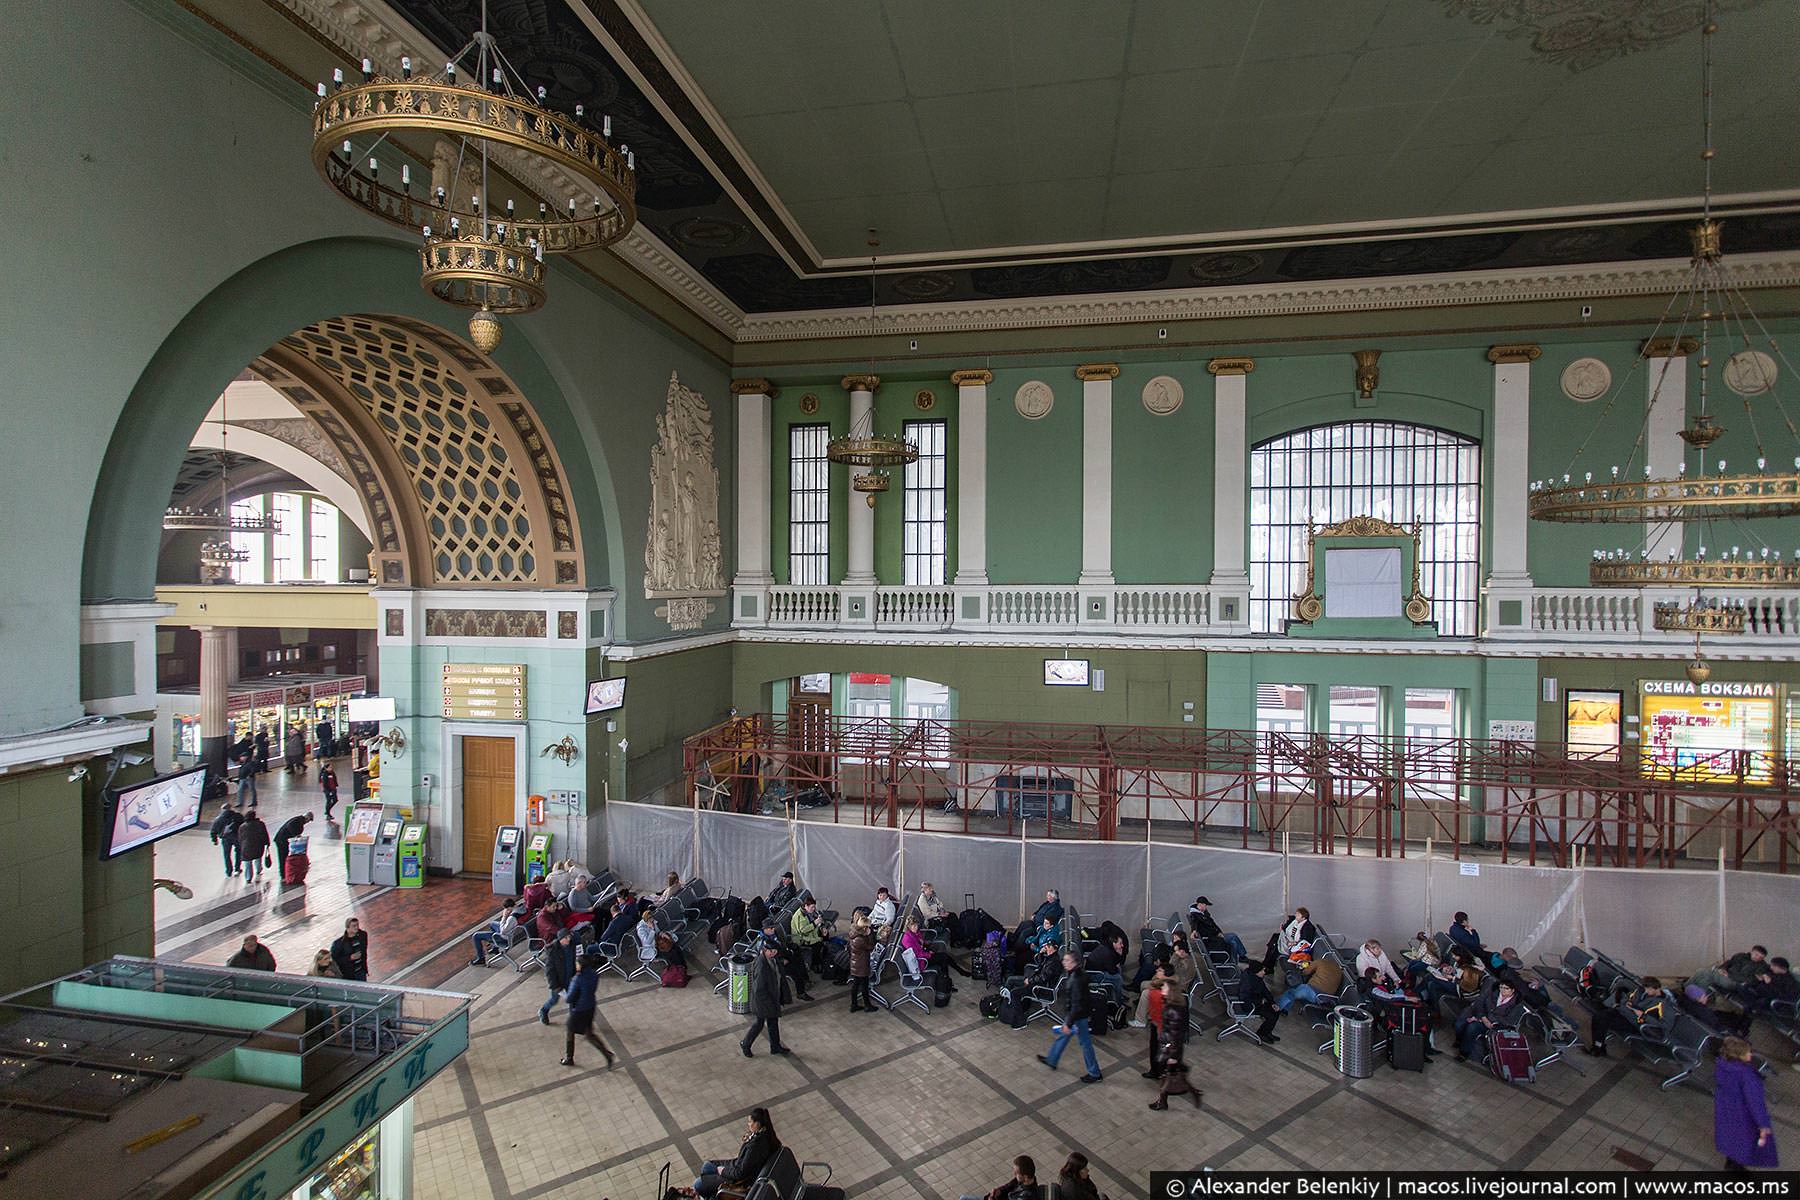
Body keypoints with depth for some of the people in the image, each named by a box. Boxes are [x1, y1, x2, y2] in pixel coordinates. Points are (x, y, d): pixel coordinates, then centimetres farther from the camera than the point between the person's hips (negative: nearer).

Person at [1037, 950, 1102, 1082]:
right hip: (1071, 1012, 10)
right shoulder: (1069, 974, -4)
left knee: (1085, 1043, 8)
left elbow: (1076, 1005, -29)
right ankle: (1052, 1060, 44)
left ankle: (1095, 1074, 26)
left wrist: (1068, 1023, -23)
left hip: (1078, 1016, -10)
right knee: (1063, 1036, 25)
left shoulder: (1076, 980, -33)